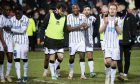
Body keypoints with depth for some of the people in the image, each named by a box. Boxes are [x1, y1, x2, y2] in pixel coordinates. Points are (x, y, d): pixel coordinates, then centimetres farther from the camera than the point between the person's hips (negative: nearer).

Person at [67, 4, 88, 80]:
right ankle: (71, 73, 28)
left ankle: (83, 74, -6)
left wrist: (85, 26, -19)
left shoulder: (83, 16, 4)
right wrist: (79, 26, -20)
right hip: (72, 40, -1)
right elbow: (69, 28, -9)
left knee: (82, 56, -10)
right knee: (72, 57, 6)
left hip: (81, 39, 1)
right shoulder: (69, 17, -2)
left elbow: (86, 25, 6)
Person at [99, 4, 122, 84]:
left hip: (115, 45, 1)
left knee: (114, 63, 2)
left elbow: (120, 32, -5)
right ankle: (108, 76, 7)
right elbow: (100, 31, -3)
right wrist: (105, 24, -18)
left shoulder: (118, 20, 2)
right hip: (107, 44, -1)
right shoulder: (105, 19, 3)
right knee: (108, 61, -17)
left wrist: (116, 25, -22)